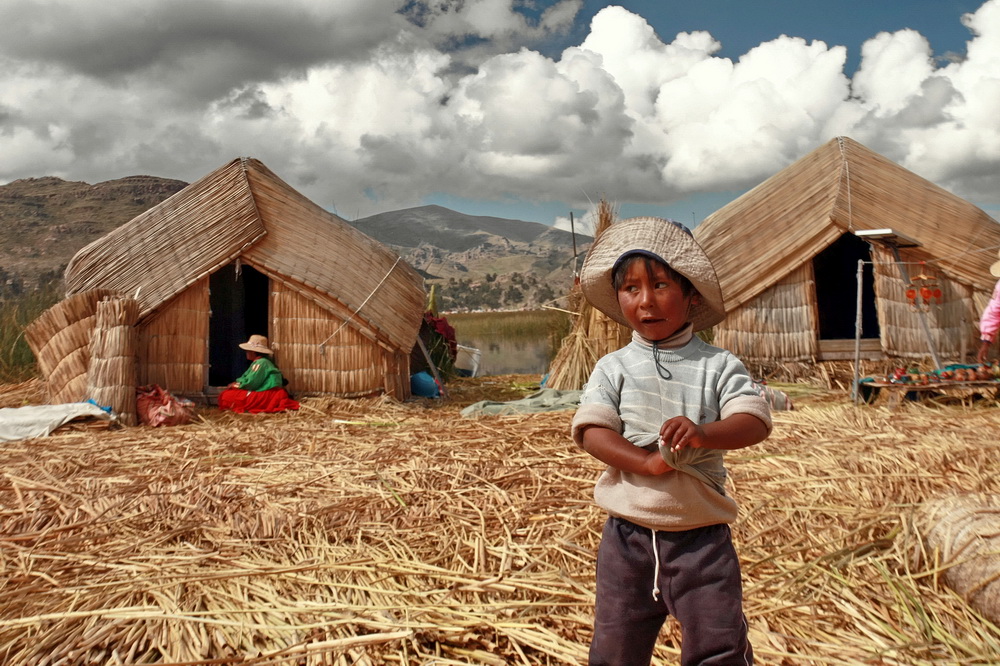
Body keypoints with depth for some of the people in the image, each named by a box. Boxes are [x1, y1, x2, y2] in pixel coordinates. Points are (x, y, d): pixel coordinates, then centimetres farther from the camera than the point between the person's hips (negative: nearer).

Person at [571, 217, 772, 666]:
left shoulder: (718, 366, -2)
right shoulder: (613, 367, 0)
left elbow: (755, 422, -13)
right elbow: (591, 431, -10)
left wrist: (704, 434, -32)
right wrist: (647, 462, -24)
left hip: (702, 536, -1)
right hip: (627, 535, 1)